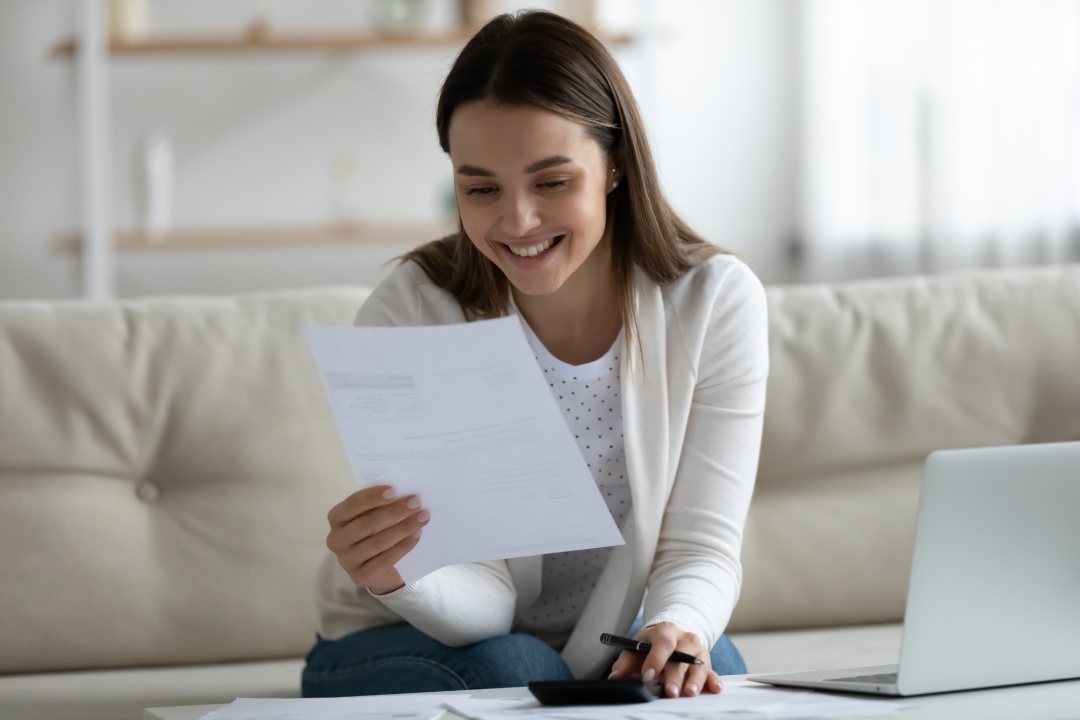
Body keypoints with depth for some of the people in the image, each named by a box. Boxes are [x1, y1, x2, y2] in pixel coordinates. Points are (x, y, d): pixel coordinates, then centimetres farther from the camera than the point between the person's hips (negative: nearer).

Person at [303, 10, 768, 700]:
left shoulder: (717, 301, -15)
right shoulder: (411, 313, -20)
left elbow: (701, 546, -15)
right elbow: (481, 595, -23)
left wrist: (676, 629, -38)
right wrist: (400, 578, -47)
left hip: (616, 649, 1)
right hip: (421, 647, -1)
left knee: (708, 665, -29)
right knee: (506, 669, -33)